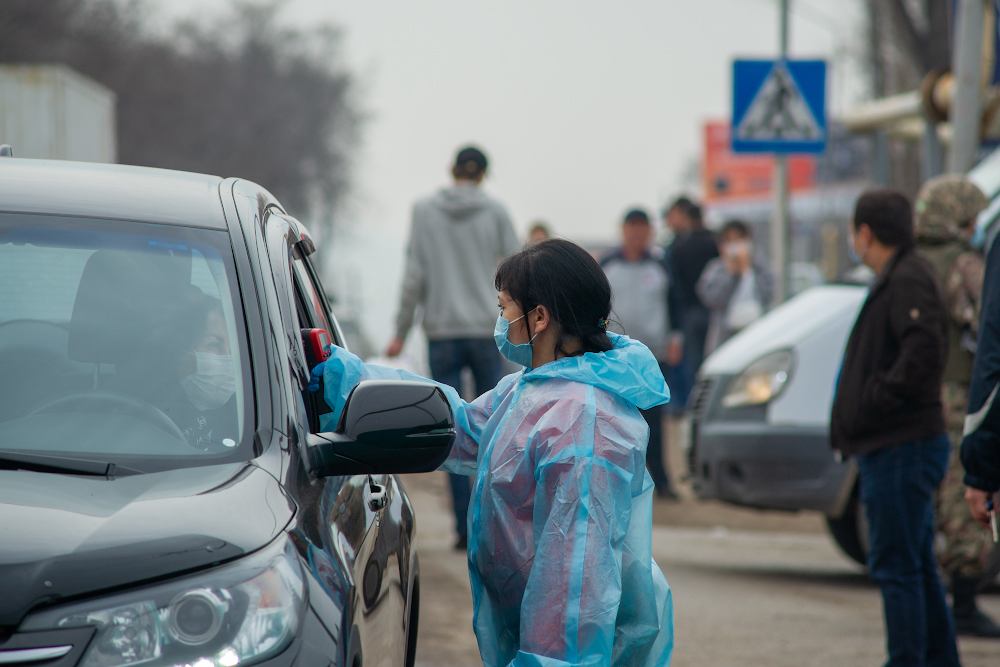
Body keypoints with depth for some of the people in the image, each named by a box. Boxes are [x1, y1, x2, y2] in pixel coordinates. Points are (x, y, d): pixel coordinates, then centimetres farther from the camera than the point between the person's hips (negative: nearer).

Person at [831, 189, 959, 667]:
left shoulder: (908, 280, -14)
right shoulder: (897, 278, 19)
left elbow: (923, 352, -28)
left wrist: (877, 400, -21)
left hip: (902, 448, -11)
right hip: (890, 448, 11)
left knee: (896, 565, -9)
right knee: (915, 565, 16)